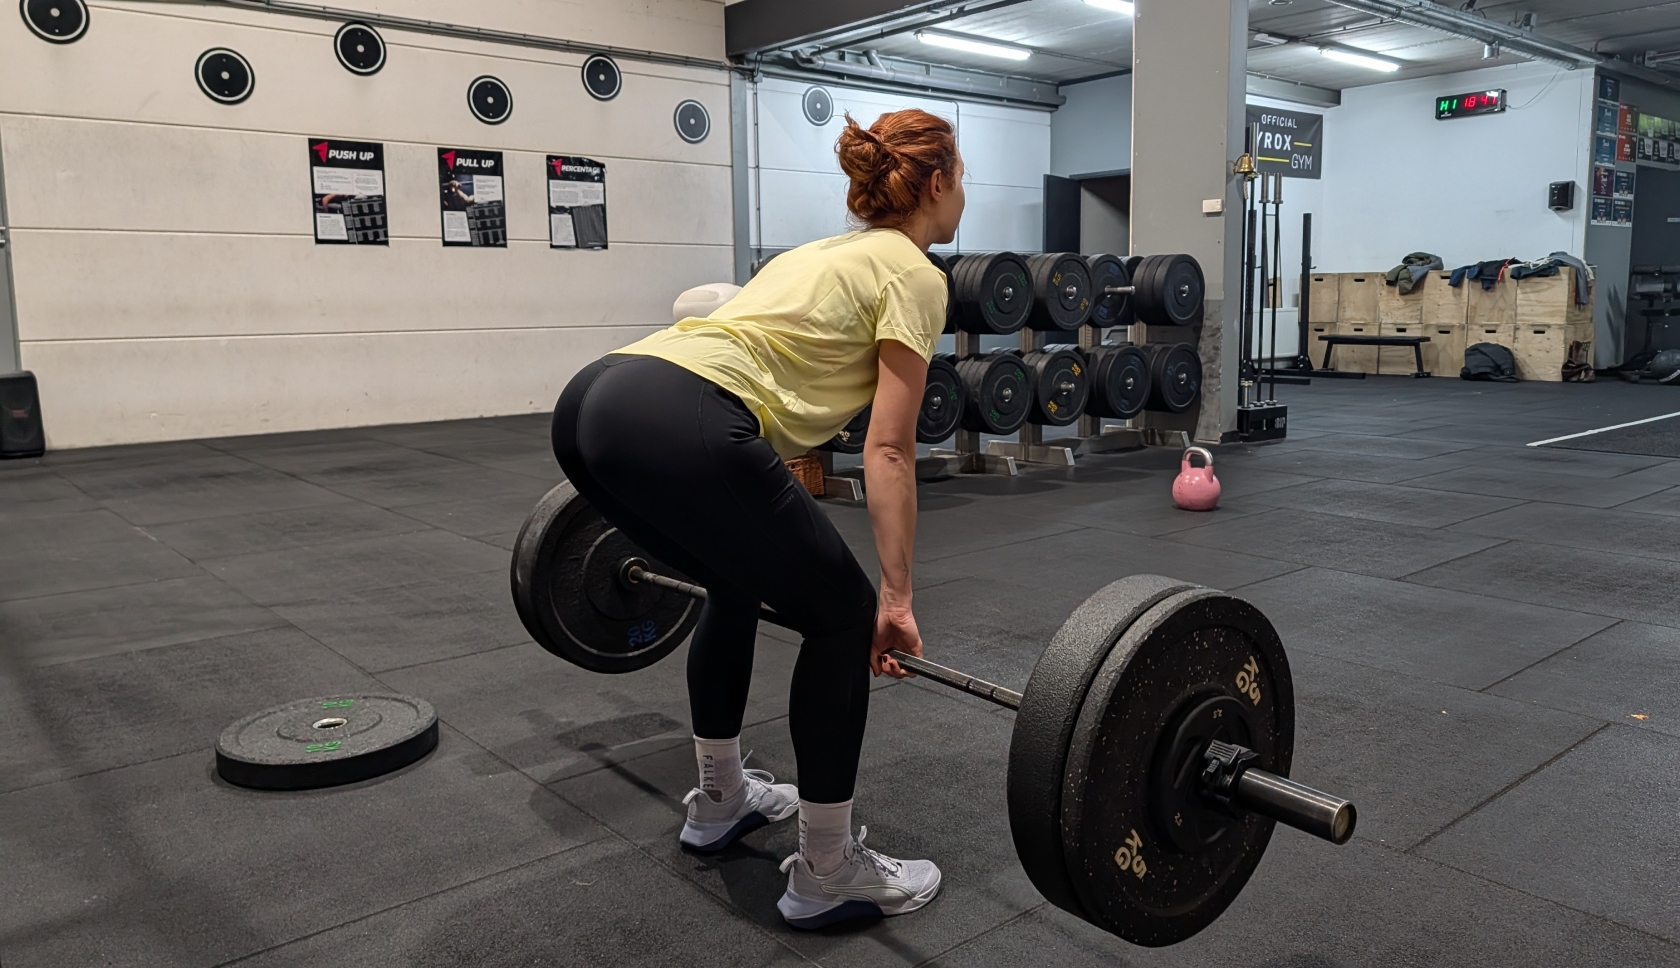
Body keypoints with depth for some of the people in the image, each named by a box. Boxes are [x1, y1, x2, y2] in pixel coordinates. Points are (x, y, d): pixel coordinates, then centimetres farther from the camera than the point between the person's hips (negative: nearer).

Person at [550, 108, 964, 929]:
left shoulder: (827, 252, 33)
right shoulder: (913, 273, 8)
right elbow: (887, 448, 0)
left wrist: (757, 522, 41)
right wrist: (897, 596, 1)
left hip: (593, 403, 9)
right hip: (676, 428, -9)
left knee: (736, 585, 30)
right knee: (843, 619, 8)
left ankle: (720, 801, 44)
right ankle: (826, 874, 19)